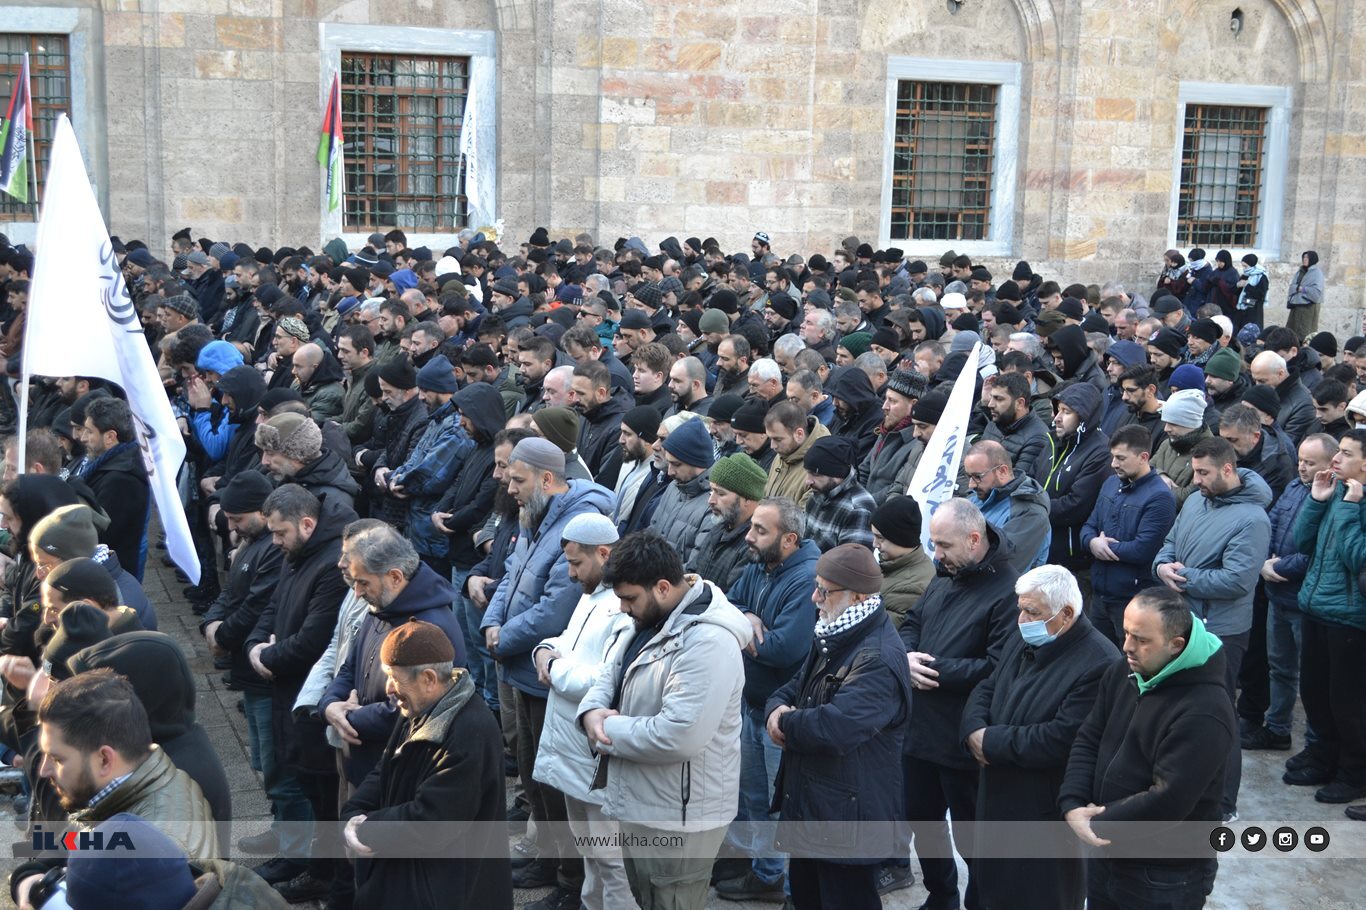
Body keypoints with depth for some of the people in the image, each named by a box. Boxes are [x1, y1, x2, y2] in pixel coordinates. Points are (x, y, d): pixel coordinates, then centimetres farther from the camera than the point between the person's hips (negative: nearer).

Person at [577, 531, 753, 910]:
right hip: (640, 803, 10)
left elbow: (678, 736, -34)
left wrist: (609, 731, -19)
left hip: (676, 819, -10)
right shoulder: (654, 618, 6)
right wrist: (592, 711, -9)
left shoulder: (707, 641, -27)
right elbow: (613, 674, 15)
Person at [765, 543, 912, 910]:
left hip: (847, 815, -10)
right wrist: (778, 709, -10)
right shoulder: (832, 638, 9)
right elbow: (793, 687, 15)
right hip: (808, 804, 10)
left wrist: (784, 724, -16)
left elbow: (834, 727, -36)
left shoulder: (878, 659, -25)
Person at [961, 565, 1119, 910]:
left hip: (1047, 812, -8)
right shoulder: (1024, 640, 5)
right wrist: (974, 730, -13)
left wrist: (992, 742, -19)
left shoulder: (1099, 665, -25)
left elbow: (1060, 741, -29)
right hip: (999, 798, 8)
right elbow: (986, 689, 10)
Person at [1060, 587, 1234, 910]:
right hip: (1106, 853, 7)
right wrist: (1072, 805, -12)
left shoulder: (1204, 713, -25)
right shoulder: (1123, 673, 2)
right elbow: (1088, 741, 4)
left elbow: (1167, 802, -27)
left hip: (1166, 877, -7)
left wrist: (1099, 822, -17)